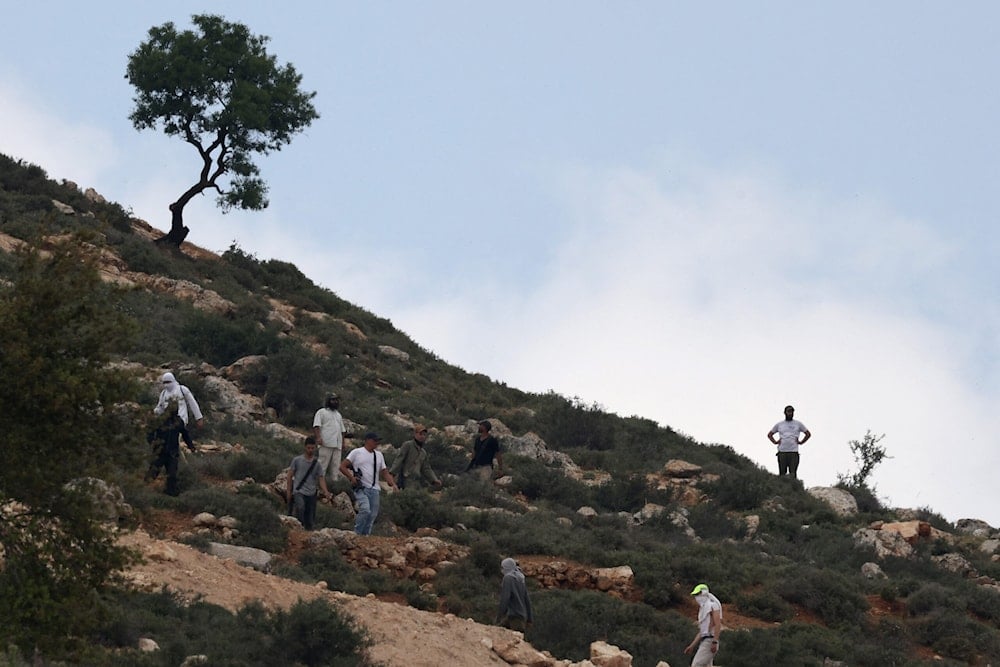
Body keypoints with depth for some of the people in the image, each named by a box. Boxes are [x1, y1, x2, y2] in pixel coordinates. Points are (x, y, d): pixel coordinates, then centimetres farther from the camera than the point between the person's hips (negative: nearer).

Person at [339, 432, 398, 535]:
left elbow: (385, 472, 19)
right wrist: (351, 477, -14)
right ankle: (357, 534, -11)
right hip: (361, 488, -6)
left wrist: (393, 484, 2)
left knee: (373, 514, 2)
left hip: (374, 489, 6)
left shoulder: (379, 455, 17)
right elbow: (342, 466, 0)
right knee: (365, 510, -24)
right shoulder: (356, 452, 2)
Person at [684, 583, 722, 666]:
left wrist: (715, 642, -24)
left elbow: (718, 624, -16)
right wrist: (692, 646, 20)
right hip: (704, 641, 10)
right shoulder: (702, 609, 24)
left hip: (710, 641, -10)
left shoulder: (712, 605, -4)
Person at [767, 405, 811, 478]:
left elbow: (808, 434, 19)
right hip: (782, 452, 1)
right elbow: (769, 434, 25)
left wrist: (801, 442, 6)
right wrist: (775, 442, 9)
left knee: (793, 473, -9)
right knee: (782, 473, -2)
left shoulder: (798, 424, 12)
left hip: (794, 451, -1)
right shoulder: (779, 424, 15)